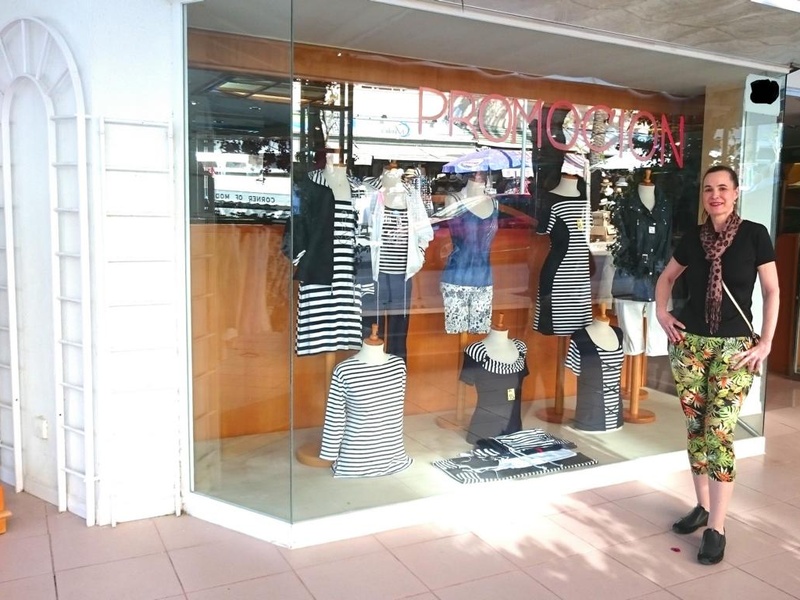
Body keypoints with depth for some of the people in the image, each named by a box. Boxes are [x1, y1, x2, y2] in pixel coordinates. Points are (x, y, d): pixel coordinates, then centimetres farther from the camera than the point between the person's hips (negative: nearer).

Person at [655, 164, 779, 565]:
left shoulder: (755, 234, -4)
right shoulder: (693, 238, 5)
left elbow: (771, 291, -1)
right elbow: (666, 277, 20)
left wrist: (765, 343, -7)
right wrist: (661, 312, 4)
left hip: (734, 346, -3)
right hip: (689, 342, 4)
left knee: (719, 433, -7)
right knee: (695, 428, 9)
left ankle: (717, 528, 2)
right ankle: (703, 506, 25)